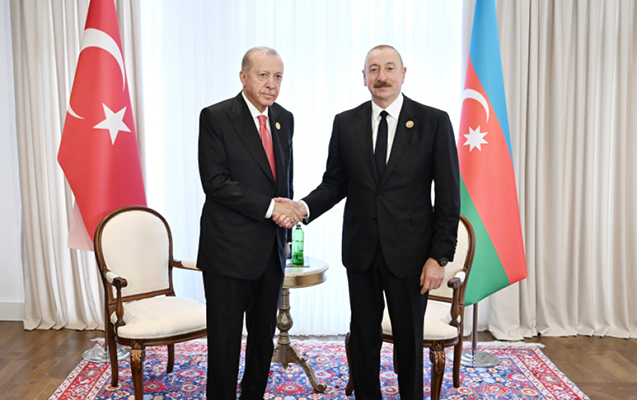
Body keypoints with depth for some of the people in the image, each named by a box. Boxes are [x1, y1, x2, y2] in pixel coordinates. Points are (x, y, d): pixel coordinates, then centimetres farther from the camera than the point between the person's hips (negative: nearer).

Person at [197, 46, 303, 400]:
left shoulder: (284, 119, 11)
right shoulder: (215, 117, -8)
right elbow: (215, 182, -16)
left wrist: (288, 210, 6)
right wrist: (269, 207, -18)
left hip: (271, 250, 6)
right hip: (229, 250, -6)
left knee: (264, 337, 17)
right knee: (225, 340, 6)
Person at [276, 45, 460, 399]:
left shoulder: (434, 121, -5)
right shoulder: (346, 123, 4)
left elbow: (448, 195, -6)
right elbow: (335, 183, 8)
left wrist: (440, 256, -10)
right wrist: (305, 207, -13)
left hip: (409, 253, -2)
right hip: (361, 251, 3)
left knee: (409, 339, 12)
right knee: (363, 337, 15)